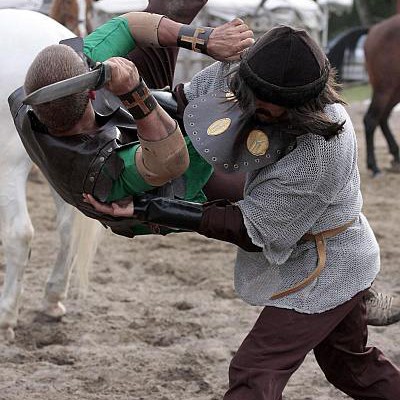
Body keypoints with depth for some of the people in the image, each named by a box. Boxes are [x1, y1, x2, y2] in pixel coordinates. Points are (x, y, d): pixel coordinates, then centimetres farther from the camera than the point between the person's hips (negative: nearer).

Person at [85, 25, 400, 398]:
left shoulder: (309, 163, -37)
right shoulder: (325, 107, -11)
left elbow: (250, 231, -27)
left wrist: (146, 209, -29)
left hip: (320, 275, -9)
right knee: (350, 361, 28)